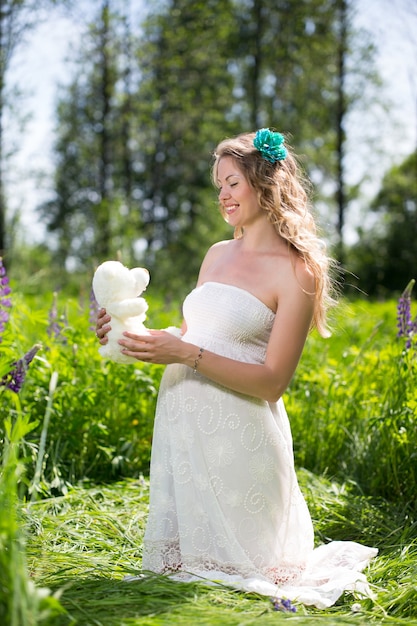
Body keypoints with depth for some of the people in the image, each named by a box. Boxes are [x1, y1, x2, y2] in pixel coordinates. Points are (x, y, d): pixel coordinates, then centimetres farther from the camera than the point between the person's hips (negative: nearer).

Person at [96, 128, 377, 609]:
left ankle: (334, 558, 32)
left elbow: (272, 381, -14)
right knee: (184, 560, 17)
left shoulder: (297, 272, -10)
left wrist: (186, 354, -20)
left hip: (238, 433, -7)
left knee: (234, 562, 9)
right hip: (182, 421, 7)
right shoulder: (218, 254, 12)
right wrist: (139, 336, 2)